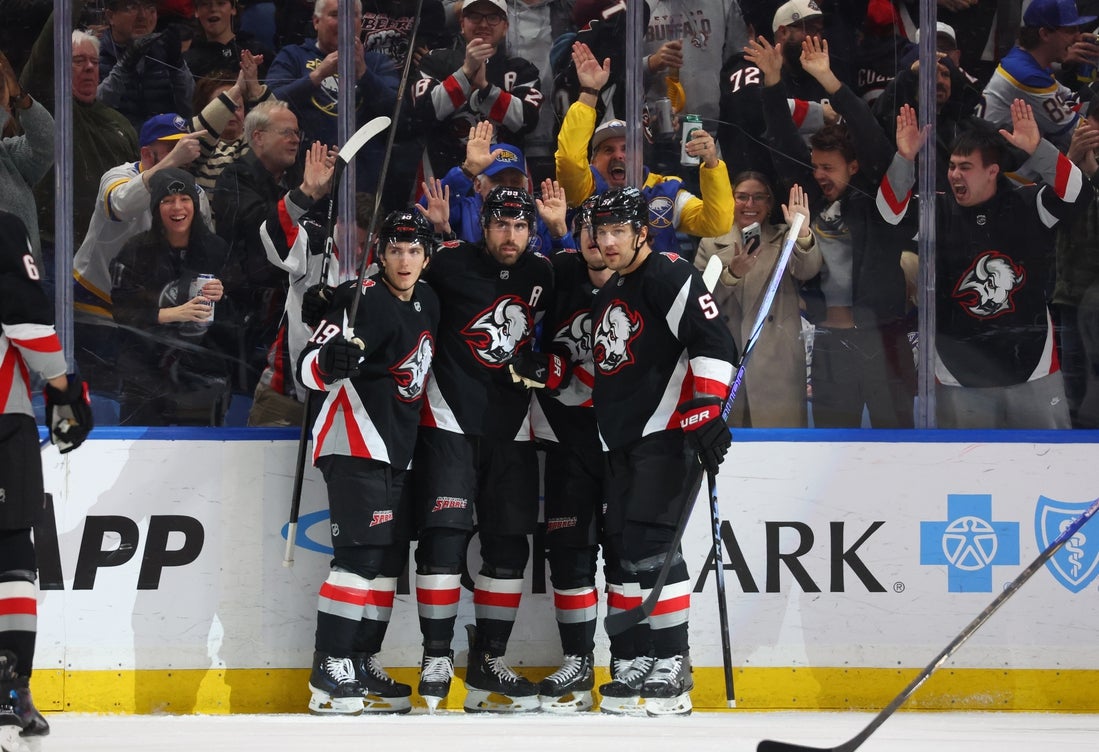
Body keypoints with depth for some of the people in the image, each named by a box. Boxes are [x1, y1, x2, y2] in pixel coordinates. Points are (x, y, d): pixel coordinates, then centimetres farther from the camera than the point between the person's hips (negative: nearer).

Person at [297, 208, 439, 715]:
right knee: (362, 553, -16)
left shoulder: (427, 303, 13)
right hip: (354, 445, -9)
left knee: (390, 556, 8)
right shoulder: (366, 299, -13)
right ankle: (330, 671, -17)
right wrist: (333, 359, -42)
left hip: (395, 448, 9)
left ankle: (362, 664, 13)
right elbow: (310, 369, -21)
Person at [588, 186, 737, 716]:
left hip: (669, 433, -9)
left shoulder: (669, 276, -10)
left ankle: (672, 665, -15)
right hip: (623, 439, 9)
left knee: (649, 541, -17)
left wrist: (706, 411, -26)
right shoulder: (607, 295, 20)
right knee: (623, 544, 6)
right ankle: (634, 663, 11)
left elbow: (713, 343, -20)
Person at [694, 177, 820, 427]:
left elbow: (808, 270, -11)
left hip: (776, 366, -1)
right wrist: (731, 274, -16)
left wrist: (803, 234, -31)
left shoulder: (784, 240, 11)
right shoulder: (711, 244, 14)